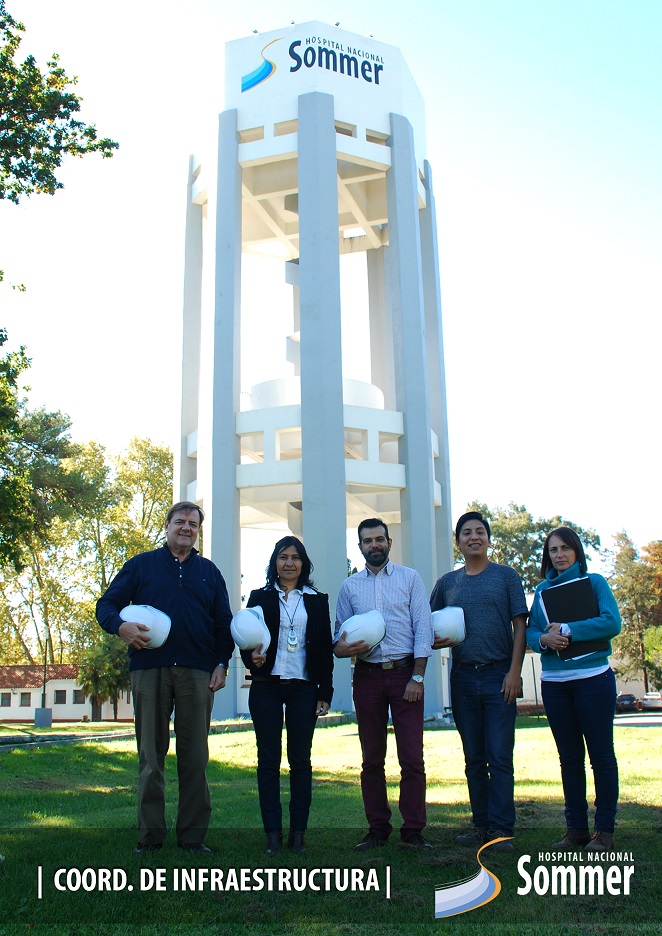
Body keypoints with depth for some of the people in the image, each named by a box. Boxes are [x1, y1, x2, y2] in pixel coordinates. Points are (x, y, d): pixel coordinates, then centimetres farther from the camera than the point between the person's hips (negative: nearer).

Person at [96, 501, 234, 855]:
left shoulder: (209, 572, 16)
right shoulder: (141, 565, 10)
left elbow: (224, 622, 16)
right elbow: (106, 604, 7)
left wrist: (222, 663, 5)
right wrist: (120, 626, -15)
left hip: (197, 672, 1)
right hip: (150, 669, -1)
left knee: (194, 756, 3)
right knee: (150, 753, 2)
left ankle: (193, 835, 11)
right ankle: (150, 835, 11)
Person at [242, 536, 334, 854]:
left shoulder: (317, 600, 10)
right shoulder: (260, 597, 9)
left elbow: (325, 648, 9)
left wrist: (325, 692, 3)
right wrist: (251, 658, -16)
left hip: (303, 687, 0)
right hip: (266, 687, 0)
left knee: (301, 759, 2)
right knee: (268, 759, 1)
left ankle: (298, 832, 9)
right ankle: (273, 833, 7)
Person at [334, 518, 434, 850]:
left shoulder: (410, 578, 4)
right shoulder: (349, 586, 11)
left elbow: (423, 629, -1)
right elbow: (340, 635, 12)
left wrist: (417, 677, -8)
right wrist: (342, 647, -13)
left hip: (405, 672, -2)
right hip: (367, 676, 2)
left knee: (412, 758, -3)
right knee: (371, 759, 8)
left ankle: (413, 830, 7)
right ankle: (378, 829, 18)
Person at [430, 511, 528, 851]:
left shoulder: (506, 576, 3)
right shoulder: (447, 583, 11)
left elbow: (519, 626, -1)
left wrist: (514, 671, -10)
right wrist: (434, 641, -7)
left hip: (499, 675, -3)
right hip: (463, 676, 3)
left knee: (500, 756, -4)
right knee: (474, 758, 9)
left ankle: (501, 829, 2)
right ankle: (481, 824, 18)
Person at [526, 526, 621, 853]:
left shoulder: (593, 582, -1)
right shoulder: (543, 589, 11)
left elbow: (612, 622, -14)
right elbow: (529, 631, 8)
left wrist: (567, 630, -17)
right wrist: (544, 639, -14)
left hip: (593, 677, -4)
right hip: (554, 682, 4)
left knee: (601, 755, 2)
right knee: (569, 757, 10)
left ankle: (604, 830, 10)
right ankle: (576, 827, 18)